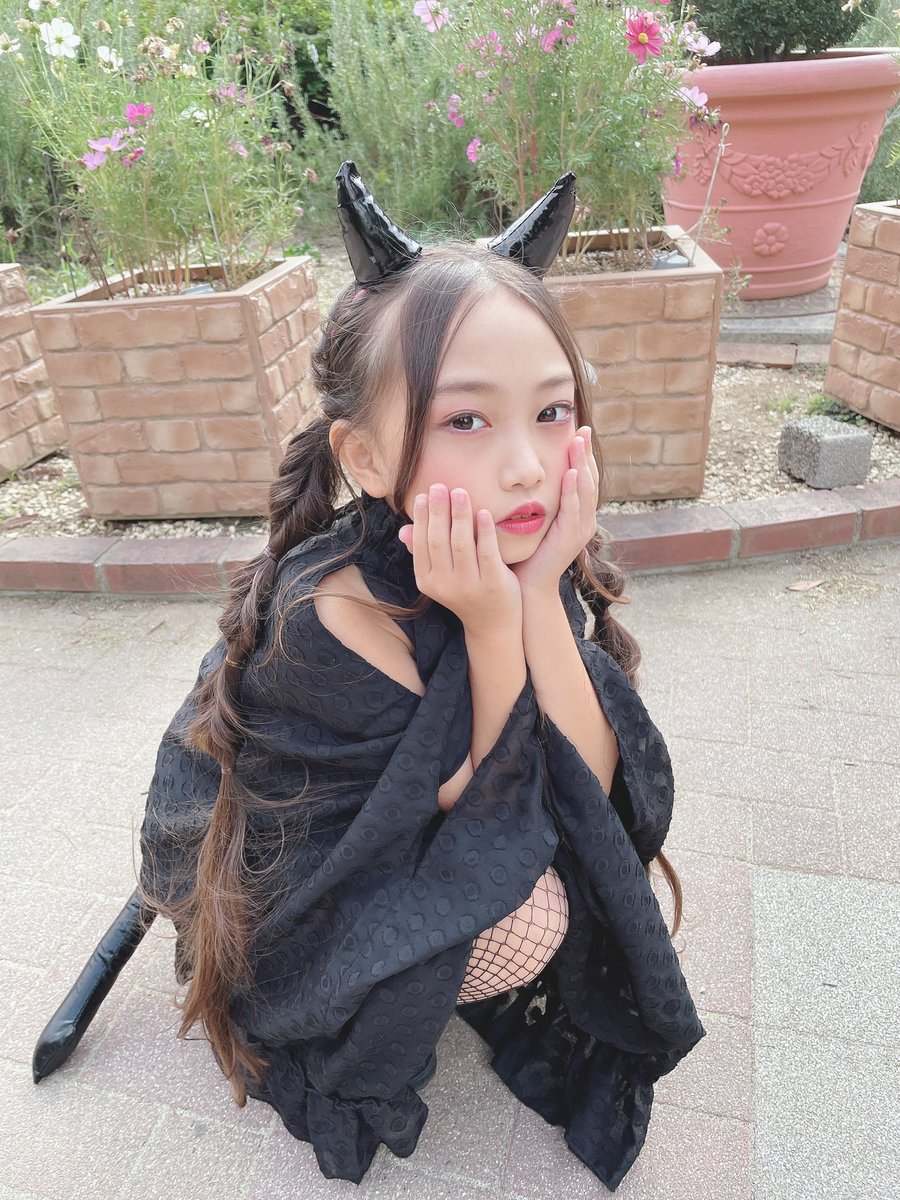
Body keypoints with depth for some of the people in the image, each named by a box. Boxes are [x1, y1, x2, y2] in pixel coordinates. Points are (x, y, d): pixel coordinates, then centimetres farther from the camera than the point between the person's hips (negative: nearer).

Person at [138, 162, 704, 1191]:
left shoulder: (521, 558, -19)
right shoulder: (329, 616, -35)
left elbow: (592, 792, -21)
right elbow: (510, 817, -25)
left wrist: (542, 595, -34)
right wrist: (494, 628, -38)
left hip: (420, 825, 6)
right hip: (275, 900, -5)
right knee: (528, 915, -23)